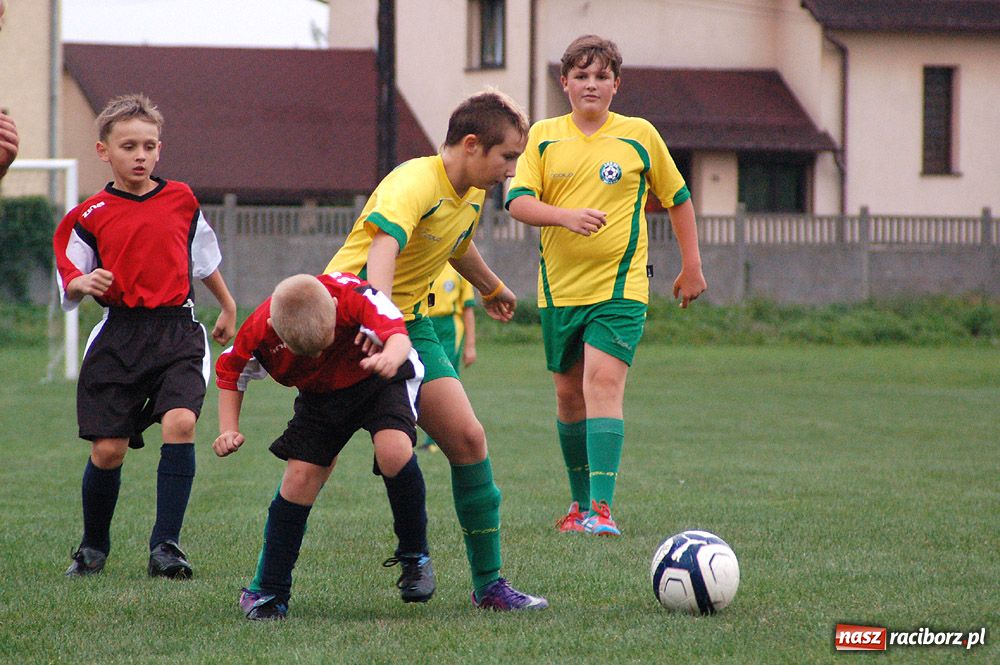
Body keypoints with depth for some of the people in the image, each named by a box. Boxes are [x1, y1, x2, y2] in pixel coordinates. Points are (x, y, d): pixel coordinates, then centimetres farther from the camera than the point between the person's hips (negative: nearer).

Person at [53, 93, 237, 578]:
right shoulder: (89, 215, 3)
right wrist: (84, 283, -19)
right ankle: (93, 546, 23)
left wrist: (228, 308, 35)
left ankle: (165, 545, -18)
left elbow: (205, 259, 25)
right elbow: (68, 280, 4)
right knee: (107, 448, -1)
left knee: (180, 422, -22)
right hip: (118, 337, 0)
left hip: (177, 332, 1)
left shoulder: (181, 200, 9)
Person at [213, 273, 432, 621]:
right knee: (299, 478, -11)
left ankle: (415, 556, -8)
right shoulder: (259, 330, -26)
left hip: (381, 382, -3)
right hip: (320, 394, 3)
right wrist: (229, 430, -17)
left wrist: (390, 357, -73)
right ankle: (267, 592, 2)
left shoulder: (354, 296, -36)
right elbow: (230, 371, -5)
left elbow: (397, 334, -49)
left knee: (393, 450, -29)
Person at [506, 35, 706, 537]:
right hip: (559, 288, 3)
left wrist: (692, 266, 12)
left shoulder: (640, 136, 2)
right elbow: (518, 201, -5)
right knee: (568, 393, 10)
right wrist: (566, 216, -23)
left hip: (620, 287, -3)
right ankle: (580, 501, 27)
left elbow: (677, 198, 13)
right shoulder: (543, 137, 4)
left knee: (604, 381, -19)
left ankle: (602, 506, -27)